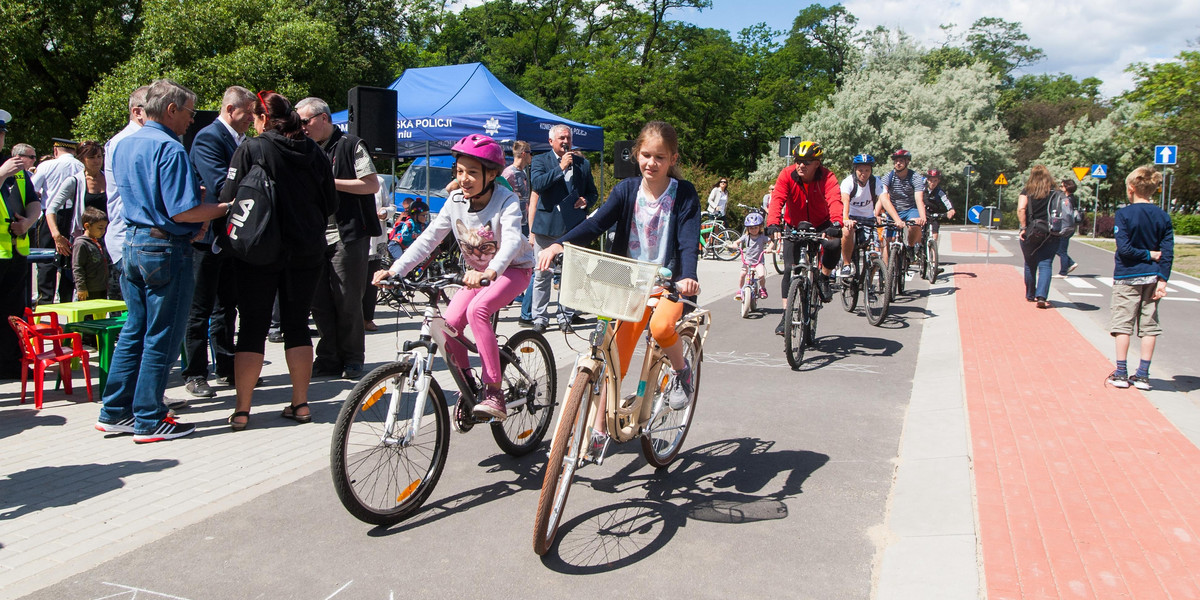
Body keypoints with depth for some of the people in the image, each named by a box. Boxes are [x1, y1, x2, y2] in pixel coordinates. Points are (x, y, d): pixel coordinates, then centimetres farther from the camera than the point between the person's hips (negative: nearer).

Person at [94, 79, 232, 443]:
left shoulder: (123, 146, 13)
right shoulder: (169, 149, -16)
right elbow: (181, 211, -22)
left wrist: (192, 191, 19)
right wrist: (223, 208, -9)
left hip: (132, 243, 9)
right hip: (166, 248, -9)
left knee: (134, 331, 16)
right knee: (162, 337, 0)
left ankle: (115, 413, 21)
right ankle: (150, 421, 7)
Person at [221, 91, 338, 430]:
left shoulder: (250, 150, -8)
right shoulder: (315, 152, 4)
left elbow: (228, 199, -10)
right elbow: (331, 205, 8)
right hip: (307, 253, 3)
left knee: (252, 328, 4)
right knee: (297, 326, 11)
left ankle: (242, 410, 8)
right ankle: (300, 404, 13)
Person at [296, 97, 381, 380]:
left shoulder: (350, 145, -2)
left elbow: (372, 185, -9)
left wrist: (331, 182, -12)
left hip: (347, 236, -6)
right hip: (315, 237, 7)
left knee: (347, 301, -2)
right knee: (319, 301, 4)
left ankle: (352, 359, 10)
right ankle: (329, 359, 13)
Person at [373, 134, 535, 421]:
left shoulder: (506, 201, -22)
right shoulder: (455, 201, -8)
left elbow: (511, 241, -39)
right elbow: (428, 238, -12)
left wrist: (489, 272, -58)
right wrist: (395, 269, -25)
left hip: (513, 269, -5)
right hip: (477, 272, 5)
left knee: (477, 310, -33)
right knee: (449, 324, -16)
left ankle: (494, 391, -26)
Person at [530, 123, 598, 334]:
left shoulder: (582, 163, 14)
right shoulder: (540, 161, 6)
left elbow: (593, 192, 21)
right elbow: (537, 184, -13)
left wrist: (586, 201, -1)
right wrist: (560, 167, -14)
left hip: (573, 227, 2)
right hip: (547, 225, -2)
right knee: (542, 274, 0)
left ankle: (566, 316, 15)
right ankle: (539, 318, 10)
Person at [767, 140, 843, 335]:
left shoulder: (827, 178, -20)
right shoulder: (787, 175, -19)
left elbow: (835, 200, -36)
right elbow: (777, 200, -32)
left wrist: (836, 224, -56)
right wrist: (773, 224, -50)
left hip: (820, 225, 0)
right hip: (794, 227, 1)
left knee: (835, 244, -32)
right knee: (789, 269, -10)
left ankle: (823, 279, -5)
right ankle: (786, 314, -1)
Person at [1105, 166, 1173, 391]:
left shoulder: (1124, 214, -12)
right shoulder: (1163, 217, 2)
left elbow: (1125, 248, -18)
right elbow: (1167, 252, -2)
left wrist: (1147, 254, -4)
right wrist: (1162, 280, -2)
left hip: (1127, 276, -4)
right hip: (1152, 277, 4)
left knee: (1122, 324, 3)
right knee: (1149, 326, 8)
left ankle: (1121, 373, 5)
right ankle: (1143, 375, 11)